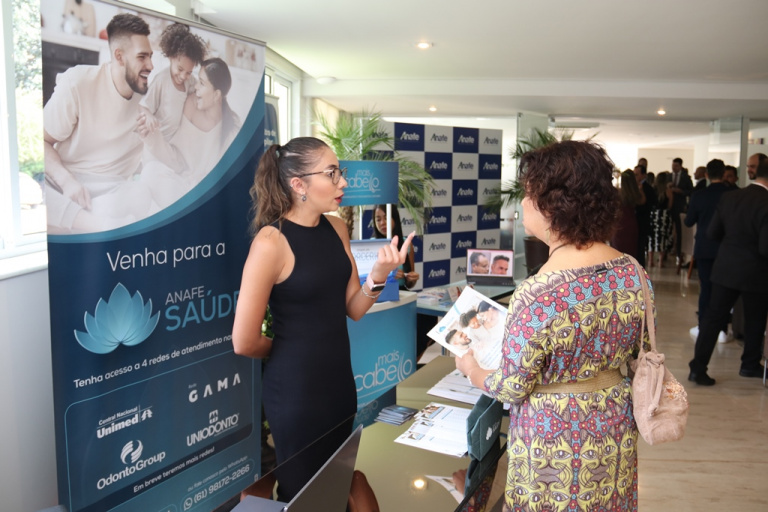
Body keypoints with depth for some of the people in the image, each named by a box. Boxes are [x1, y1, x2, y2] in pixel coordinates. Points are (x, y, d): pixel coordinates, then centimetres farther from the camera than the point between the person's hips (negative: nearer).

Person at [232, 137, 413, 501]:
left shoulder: (337, 229, 1)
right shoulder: (272, 242, -22)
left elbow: (353, 309, 3)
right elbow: (244, 342, -18)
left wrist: (379, 273, -15)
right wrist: (293, 349, 1)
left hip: (340, 379, 7)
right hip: (296, 388, -7)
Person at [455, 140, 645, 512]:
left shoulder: (536, 295, -30)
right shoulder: (633, 272, -11)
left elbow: (512, 390, -19)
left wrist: (472, 371, 1)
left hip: (555, 437, -5)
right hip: (615, 429, 6)